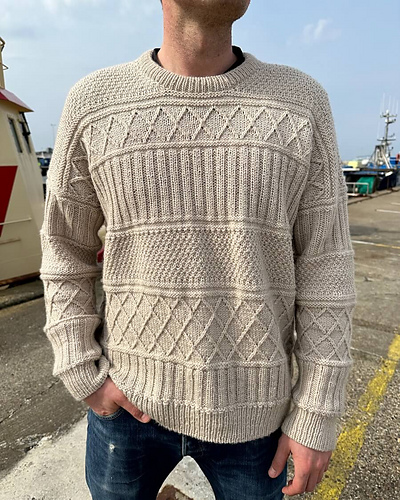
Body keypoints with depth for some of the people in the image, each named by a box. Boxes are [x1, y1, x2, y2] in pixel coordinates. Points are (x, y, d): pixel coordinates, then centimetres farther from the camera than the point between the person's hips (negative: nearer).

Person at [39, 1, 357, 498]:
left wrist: (317, 414, -6)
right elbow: (66, 250, 0)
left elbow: (323, 265, -8)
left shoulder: (301, 102, -7)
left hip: (248, 402, 1)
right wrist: (84, 377, -5)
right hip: (130, 395, 1)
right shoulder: (92, 104, -7)